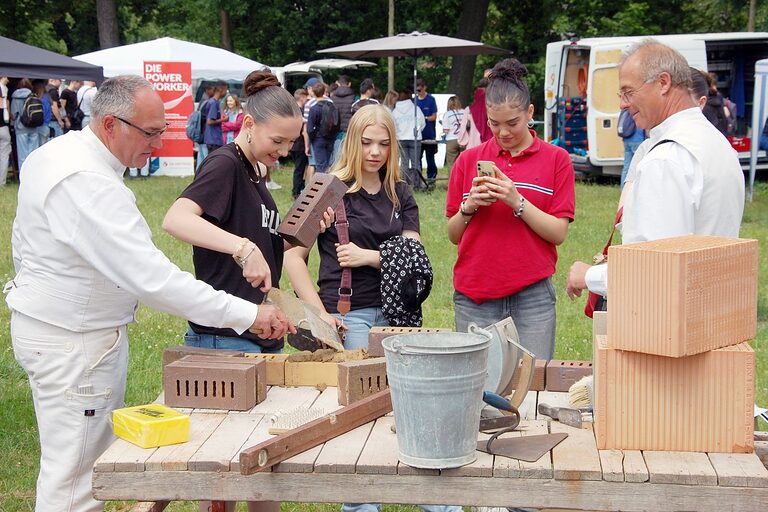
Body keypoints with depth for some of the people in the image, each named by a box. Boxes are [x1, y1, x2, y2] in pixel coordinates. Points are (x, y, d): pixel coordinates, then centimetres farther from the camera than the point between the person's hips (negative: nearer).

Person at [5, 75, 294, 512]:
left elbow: (24, 242, 18)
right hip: (74, 343, -11)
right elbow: (152, 278, -34)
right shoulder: (89, 184, -29)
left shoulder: (52, 154, 5)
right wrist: (249, 315, -32)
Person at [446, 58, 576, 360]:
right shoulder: (468, 160, 8)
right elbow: (453, 235, 11)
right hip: (474, 298, 2)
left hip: (532, 297, -1)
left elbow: (559, 233, -3)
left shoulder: (555, 159, 4)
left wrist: (517, 202, -15)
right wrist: (469, 207, -9)